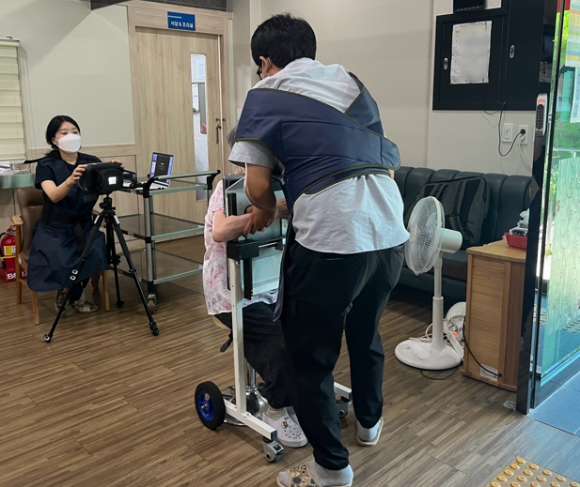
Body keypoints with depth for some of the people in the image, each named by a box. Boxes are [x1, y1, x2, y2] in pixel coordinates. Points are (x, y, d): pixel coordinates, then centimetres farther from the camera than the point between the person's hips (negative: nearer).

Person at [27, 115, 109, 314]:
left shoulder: (92, 161, 0)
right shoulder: (46, 166, -9)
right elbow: (54, 196, -27)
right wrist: (70, 181, -48)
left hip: (83, 227, 3)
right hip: (54, 229, -3)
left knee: (95, 253, -26)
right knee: (64, 260, -30)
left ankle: (68, 291, 4)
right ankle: (77, 296, 3)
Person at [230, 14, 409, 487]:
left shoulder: (266, 95, 3)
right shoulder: (352, 82, 19)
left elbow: (257, 185, -3)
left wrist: (266, 211, 20)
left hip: (331, 239, -7)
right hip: (391, 234, 7)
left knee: (310, 355, 11)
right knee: (366, 333, 28)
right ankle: (370, 422, 48)